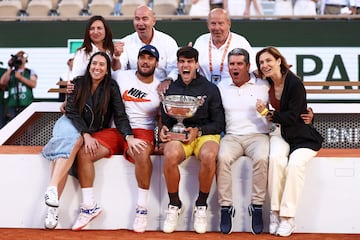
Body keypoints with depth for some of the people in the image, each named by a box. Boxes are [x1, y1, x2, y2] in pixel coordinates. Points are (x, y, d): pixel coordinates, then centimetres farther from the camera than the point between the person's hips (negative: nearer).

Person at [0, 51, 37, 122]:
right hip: (12, 105, 1)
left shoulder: (31, 72, 14)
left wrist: (20, 77, -8)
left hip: (26, 105, -1)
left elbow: (33, 84, -3)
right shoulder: (10, 73, 17)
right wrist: (10, 68, 2)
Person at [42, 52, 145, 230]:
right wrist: (86, 135, -22)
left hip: (98, 133, 0)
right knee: (75, 141, -35)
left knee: (83, 153, -31)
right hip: (73, 127, 0)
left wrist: (129, 137, -28)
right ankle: (52, 190, -47)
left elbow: (120, 115, -9)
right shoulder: (78, 83, 1)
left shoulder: (111, 87, 0)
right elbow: (72, 111, -6)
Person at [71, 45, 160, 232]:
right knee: (83, 152, -18)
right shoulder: (122, 77, 8)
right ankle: (88, 206, -7)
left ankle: (142, 208, -22)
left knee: (141, 153, -37)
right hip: (116, 130, 2)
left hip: (142, 131, -2)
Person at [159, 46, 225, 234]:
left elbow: (219, 123, 6)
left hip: (205, 133, -1)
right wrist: (163, 130, -8)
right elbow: (165, 119, 15)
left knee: (208, 156, -37)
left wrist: (198, 131, -10)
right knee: (170, 155, -35)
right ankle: (174, 206, -11)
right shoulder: (171, 89, 13)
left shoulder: (210, 89, 8)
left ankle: (201, 206, -13)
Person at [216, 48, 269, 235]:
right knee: (223, 158, -32)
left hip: (258, 135, -1)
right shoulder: (221, 88, 16)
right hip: (232, 136, 1)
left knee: (262, 158, -34)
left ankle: (257, 206, -21)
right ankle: (225, 207, -23)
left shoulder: (264, 85, 10)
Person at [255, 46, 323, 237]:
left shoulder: (295, 83, -14)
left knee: (295, 163, -32)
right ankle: (274, 212, -24)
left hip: (303, 136, -4)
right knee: (275, 158, -29)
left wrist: (267, 113, -13)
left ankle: (287, 217, -23)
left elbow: (293, 117, -17)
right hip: (281, 132, 4)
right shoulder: (268, 84, 6)